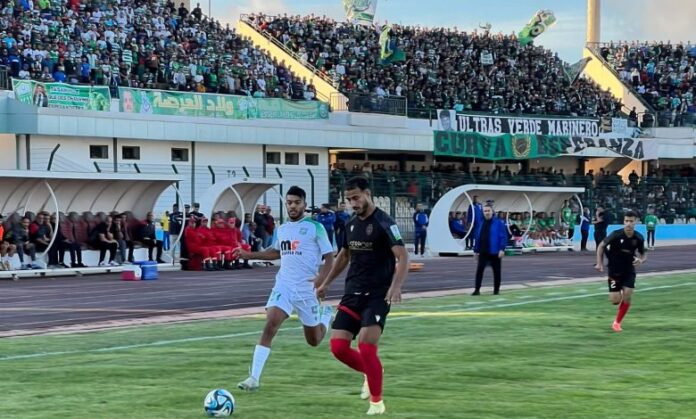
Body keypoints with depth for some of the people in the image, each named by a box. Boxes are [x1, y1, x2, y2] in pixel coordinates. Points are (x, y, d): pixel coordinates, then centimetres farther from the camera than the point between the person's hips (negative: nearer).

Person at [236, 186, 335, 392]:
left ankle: (326, 314, 48)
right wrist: (249, 254, 17)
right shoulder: (281, 229, 9)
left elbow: (329, 258, -7)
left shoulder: (315, 227, -7)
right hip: (284, 286, 3)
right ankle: (254, 378, -24)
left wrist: (320, 278, -25)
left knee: (314, 341, 13)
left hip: (307, 289, -3)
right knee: (270, 325, -22)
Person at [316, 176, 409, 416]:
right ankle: (370, 373, 25)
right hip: (353, 293, 7)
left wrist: (396, 286, -36)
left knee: (366, 348, -17)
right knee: (338, 346, -4)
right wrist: (326, 283, 27)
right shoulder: (351, 224, 10)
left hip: (377, 296, -7)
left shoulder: (384, 223, -13)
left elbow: (402, 257, -21)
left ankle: (377, 403, 0)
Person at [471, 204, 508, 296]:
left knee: (496, 271, 7)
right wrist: (476, 250, 11)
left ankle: (496, 290, 17)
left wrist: (502, 249, -20)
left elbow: (504, 237, -12)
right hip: (483, 253, 4)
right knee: (479, 270, -6)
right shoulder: (482, 224, 11)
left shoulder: (498, 223, -6)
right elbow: (478, 238, 14)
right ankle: (477, 290, -5)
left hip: (495, 252, -4)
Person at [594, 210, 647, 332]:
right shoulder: (616, 235, -19)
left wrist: (641, 260, -19)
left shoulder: (638, 238, -10)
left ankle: (617, 322, 8)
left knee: (627, 296, -12)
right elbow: (601, 246, -5)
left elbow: (643, 255, 5)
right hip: (614, 270, -2)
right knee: (615, 300, -8)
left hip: (629, 271, 2)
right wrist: (600, 263, -11)